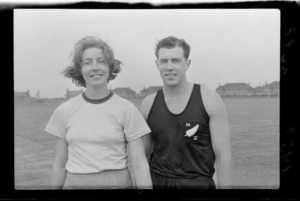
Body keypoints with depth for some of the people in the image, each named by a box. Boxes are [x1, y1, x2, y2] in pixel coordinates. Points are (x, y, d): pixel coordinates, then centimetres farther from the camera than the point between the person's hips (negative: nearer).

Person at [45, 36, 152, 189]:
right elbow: (60, 165, 6)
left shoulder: (127, 110, -9)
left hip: (117, 182, -2)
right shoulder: (64, 111, -1)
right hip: (75, 182, 2)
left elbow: (139, 165, -9)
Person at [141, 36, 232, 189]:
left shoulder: (210, 100, -8)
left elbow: (223, 156, -8)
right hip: (157, 182, 2)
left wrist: (224, 186, -12)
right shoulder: (148, 104, -1)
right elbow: (142, 154, 6)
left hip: (199, 182, -2)